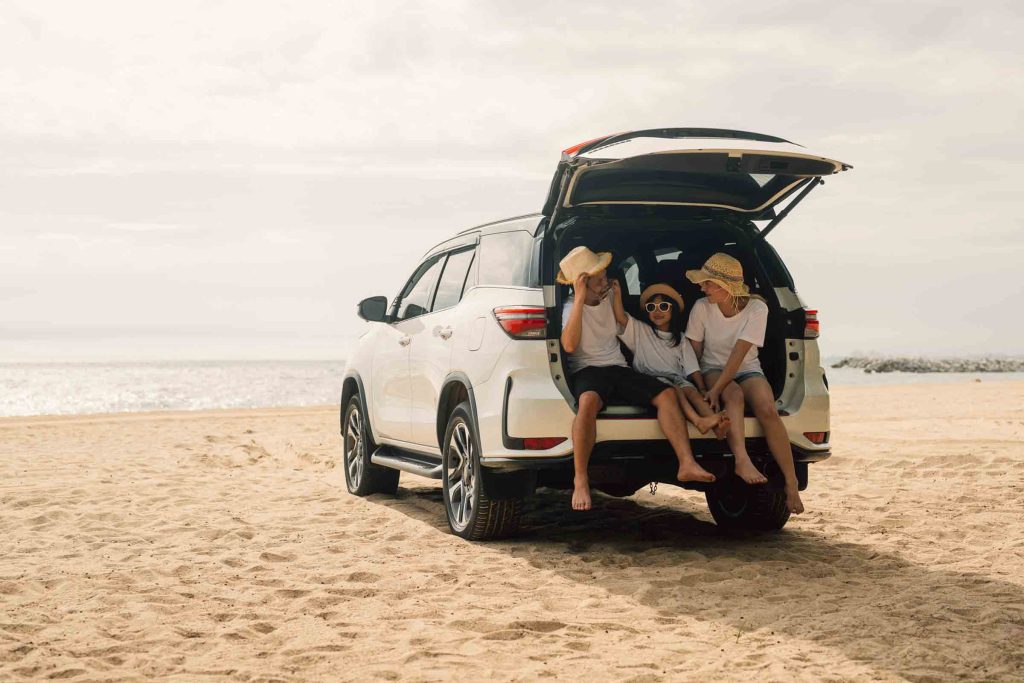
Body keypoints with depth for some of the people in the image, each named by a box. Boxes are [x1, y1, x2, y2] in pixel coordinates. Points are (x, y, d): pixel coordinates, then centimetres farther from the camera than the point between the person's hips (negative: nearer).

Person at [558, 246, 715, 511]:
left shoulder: (607, 298, 15)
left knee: (666, 394, -18)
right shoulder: (572, 308, -6)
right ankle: (580, 479, -38)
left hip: (618, 367, 6)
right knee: (588, 401, -41)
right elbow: (569, 346, -27)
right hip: (588, 370, -6)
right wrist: (579, 299, -26)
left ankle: (687, 464, -30)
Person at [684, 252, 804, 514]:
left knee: (767, 409, -31)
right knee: (734, 395, -36)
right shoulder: (702, 308, -9)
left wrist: (716, 390, -33)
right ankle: (742, 460, -52)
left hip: (747, 370, 0)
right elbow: (694, 351, -2)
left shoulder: (756, 308, -15)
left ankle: (791, 485, -27)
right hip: (714, 369, 1)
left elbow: (739, 353, -24)